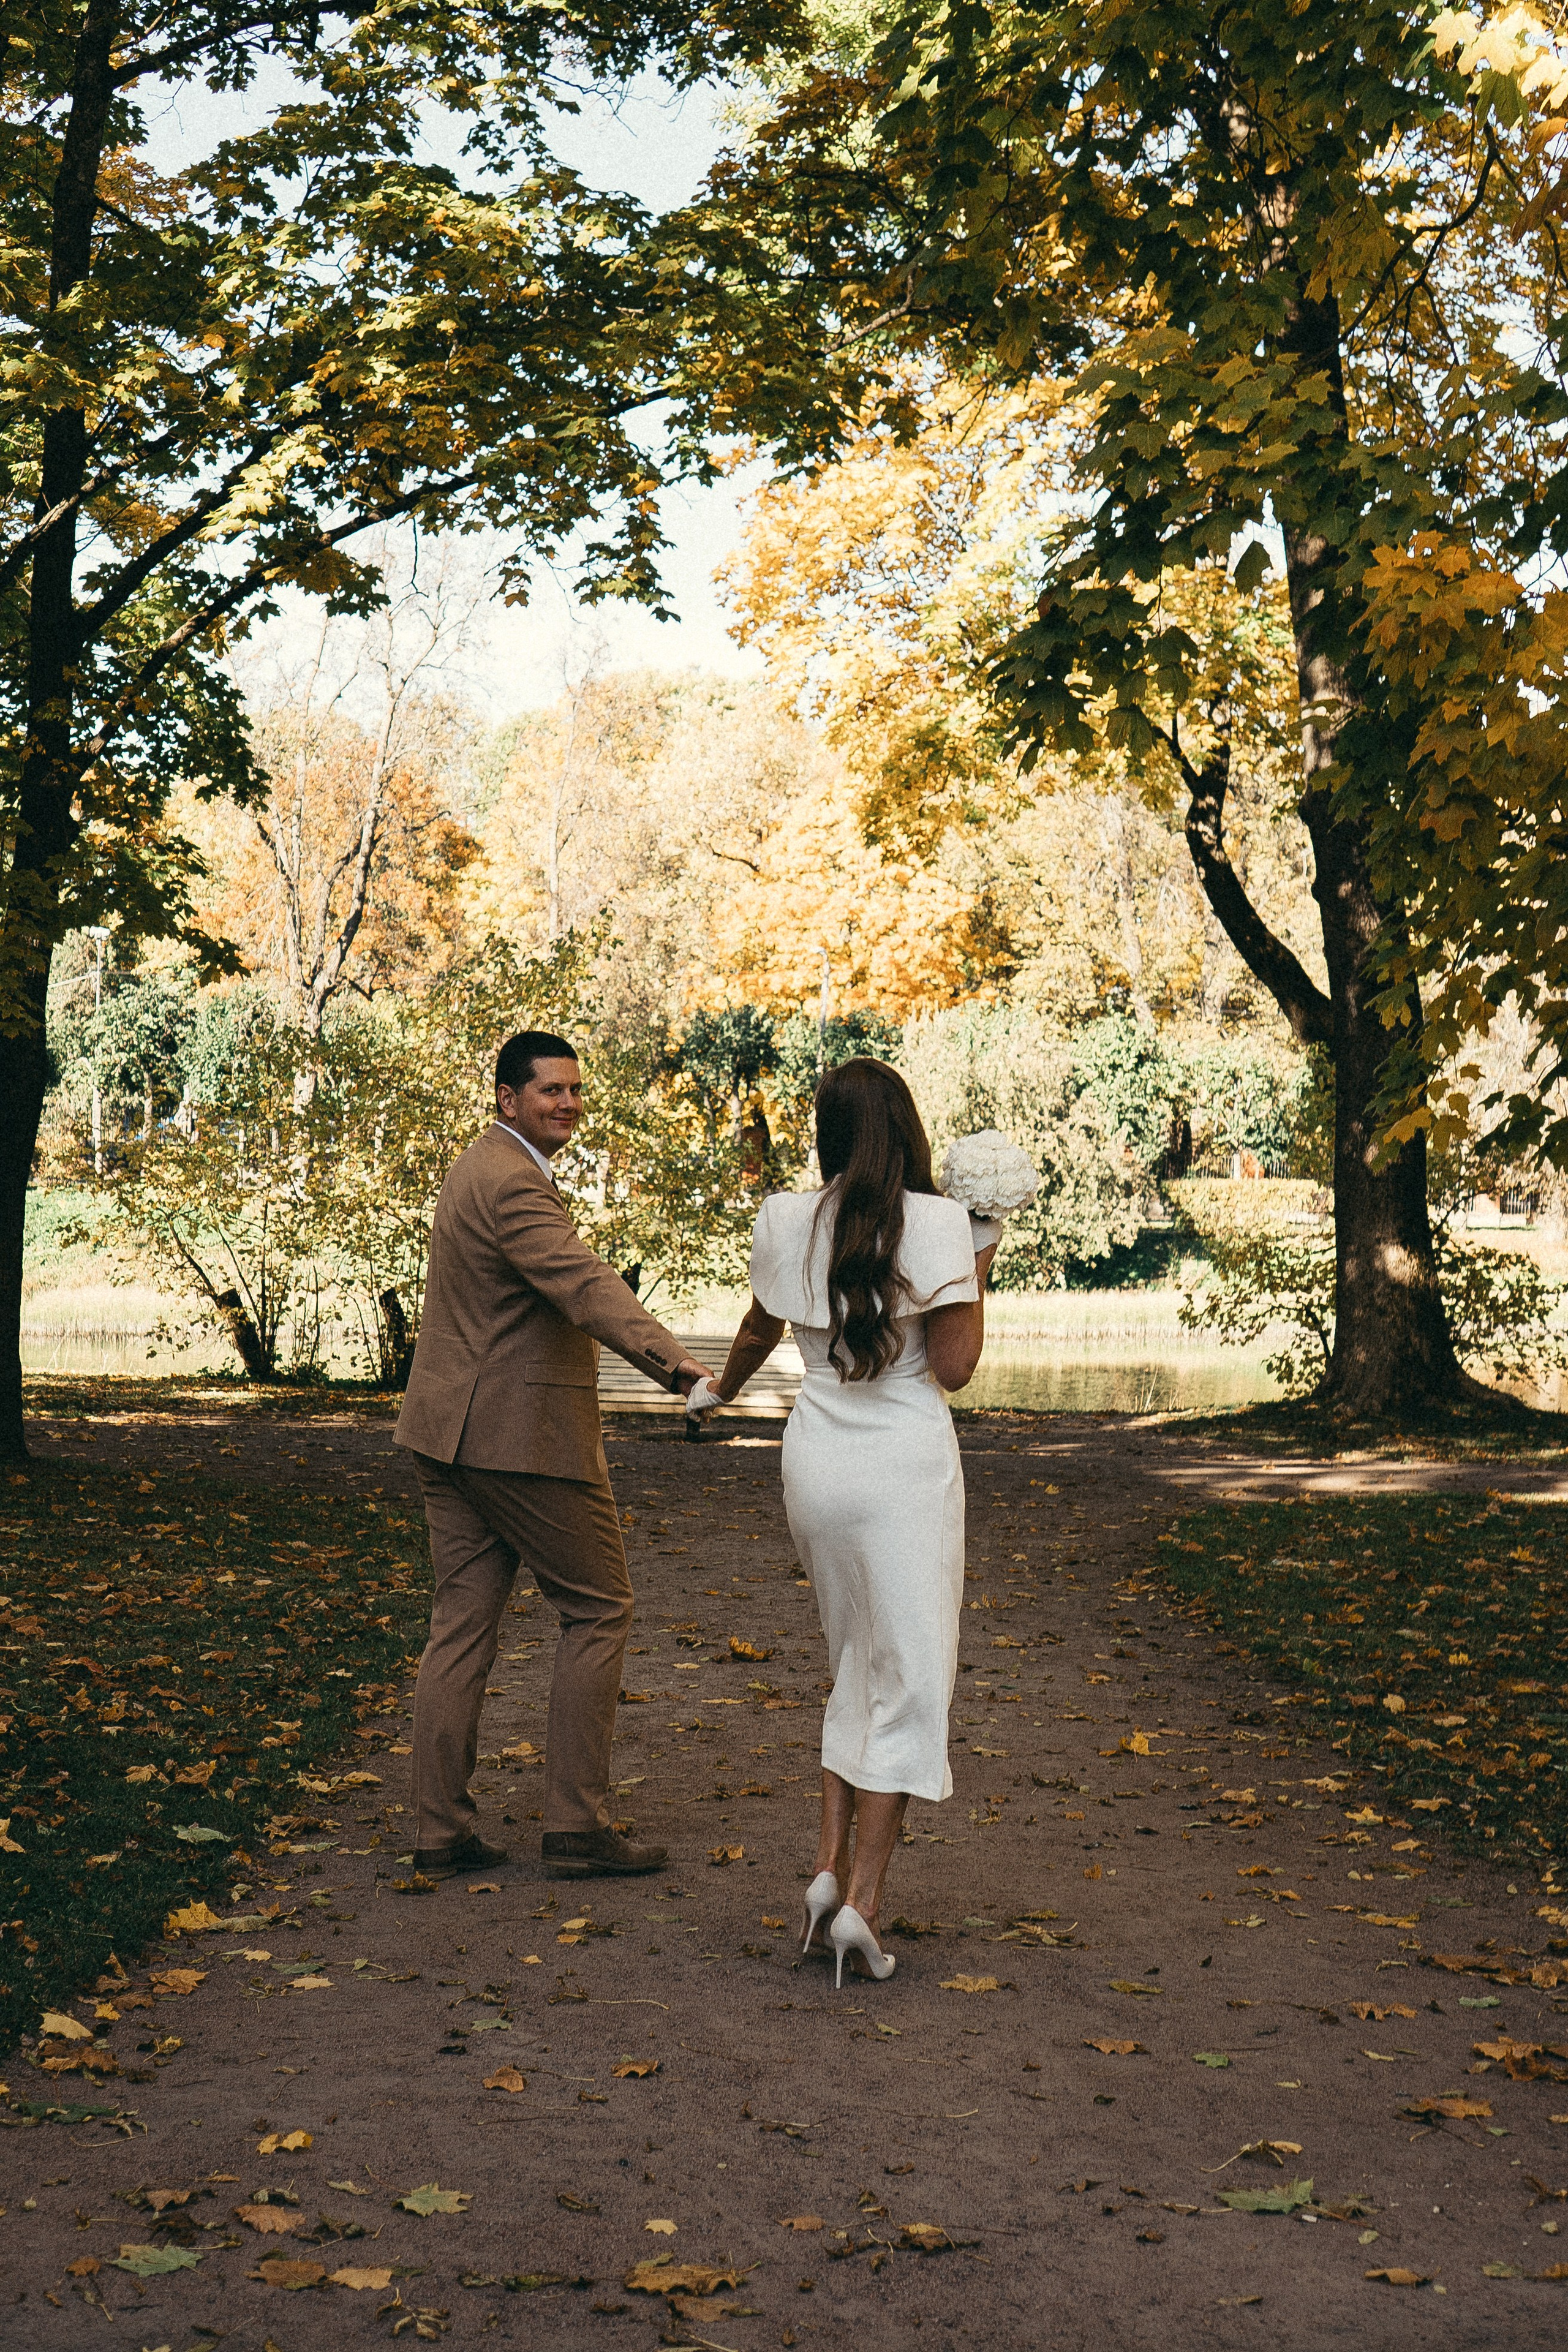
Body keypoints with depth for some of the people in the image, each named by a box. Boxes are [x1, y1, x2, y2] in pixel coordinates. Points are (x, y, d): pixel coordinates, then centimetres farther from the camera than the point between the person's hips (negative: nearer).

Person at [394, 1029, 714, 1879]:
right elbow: (584, 1286, -34)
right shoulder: (514, 1185, -17)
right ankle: (576, 1825, 2)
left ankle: (440, 1830, 11)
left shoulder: (478, 1168, 17)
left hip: (450, 1433, 10)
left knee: (462, 1620, 9)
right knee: (599, 1610, 1)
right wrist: (672, 1361, -47)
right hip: (522, 1436, -10)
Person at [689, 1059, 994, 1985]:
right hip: (906, 1465, -5)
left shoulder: (787, 1221, 2)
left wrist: (722, 1388, 40)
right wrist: (980, 1270, 1)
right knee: (912, 1682, 3)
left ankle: (831, 1866, 12)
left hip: (817, 1457, 5)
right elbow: (955, 1367, -12)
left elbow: (760, 1331, 19)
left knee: (858, 1669, 20)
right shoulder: (935, 1223, -12)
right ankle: (862, 1901, -4)